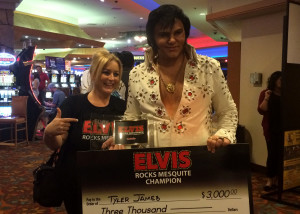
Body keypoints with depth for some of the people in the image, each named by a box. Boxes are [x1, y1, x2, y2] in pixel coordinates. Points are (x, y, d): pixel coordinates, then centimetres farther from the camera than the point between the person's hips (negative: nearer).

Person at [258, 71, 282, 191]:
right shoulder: (266, 93, 4)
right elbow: (261, 111, -4)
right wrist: (266, 99, -16)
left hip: (283, 128, 2)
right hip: (271, 128, -2)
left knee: (280, 154, 0)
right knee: (272, 153, -4)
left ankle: (276, 179, 11)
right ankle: (270, 180, 4)